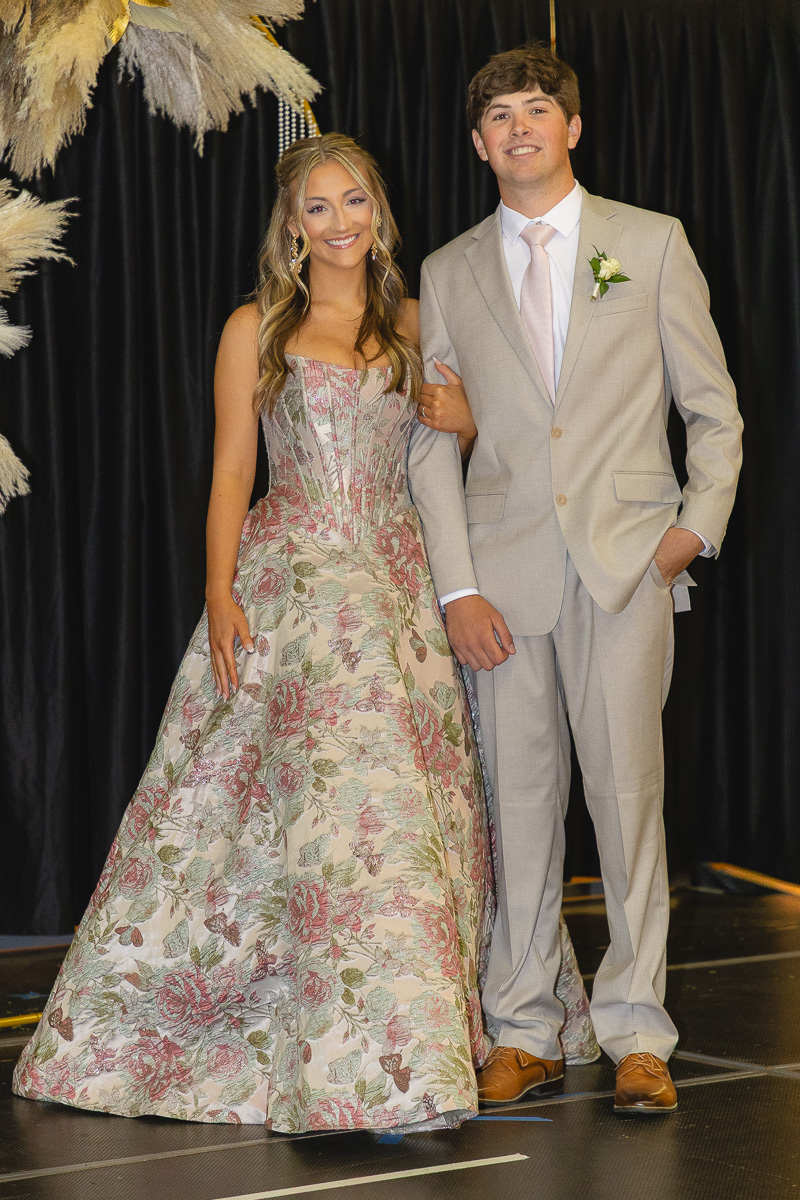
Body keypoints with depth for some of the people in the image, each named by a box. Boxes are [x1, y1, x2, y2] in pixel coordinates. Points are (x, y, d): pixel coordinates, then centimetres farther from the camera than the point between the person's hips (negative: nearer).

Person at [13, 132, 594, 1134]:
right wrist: (220, 591, -8)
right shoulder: (257, 329, 5)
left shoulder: (411, 324, 13)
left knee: (416, 791, 0)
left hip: (399, 579, 3)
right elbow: (231, 471, 2)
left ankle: (405, 1044, 10)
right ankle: (363, 1058, -7)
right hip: (292, 578, -3)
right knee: (338, 793, -13)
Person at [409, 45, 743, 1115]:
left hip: (627, 560, -2)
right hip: (506, 570, 2)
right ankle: (524, 1032, 13)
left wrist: (698, 523, -3)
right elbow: (431, 442, 10)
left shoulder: (652, 243, 8)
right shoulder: (448, 275, 12)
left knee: (628, 794, -4)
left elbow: (714, 409, 10)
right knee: (518, 799, 3)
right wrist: (457, 587, 1)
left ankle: (637, 1035, 5)